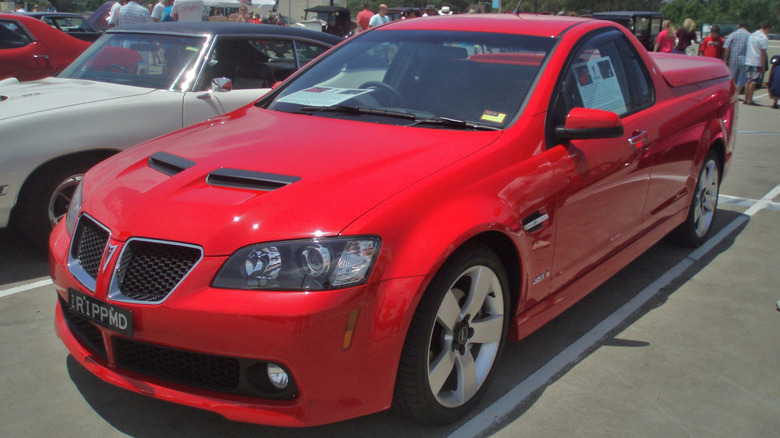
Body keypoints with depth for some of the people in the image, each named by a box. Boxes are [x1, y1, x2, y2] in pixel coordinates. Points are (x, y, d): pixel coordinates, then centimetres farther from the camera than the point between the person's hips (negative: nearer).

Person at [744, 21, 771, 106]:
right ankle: (749, 100, -3)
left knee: (749, 81, 14)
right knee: (753, 82, -3)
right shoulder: (764, 38, -11)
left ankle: (746, 99, 15)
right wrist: (763, 67, -10)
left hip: (748, 61, 7)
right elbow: (763, 54, -13)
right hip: (756, 62, -7)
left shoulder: (752, 35, 13)